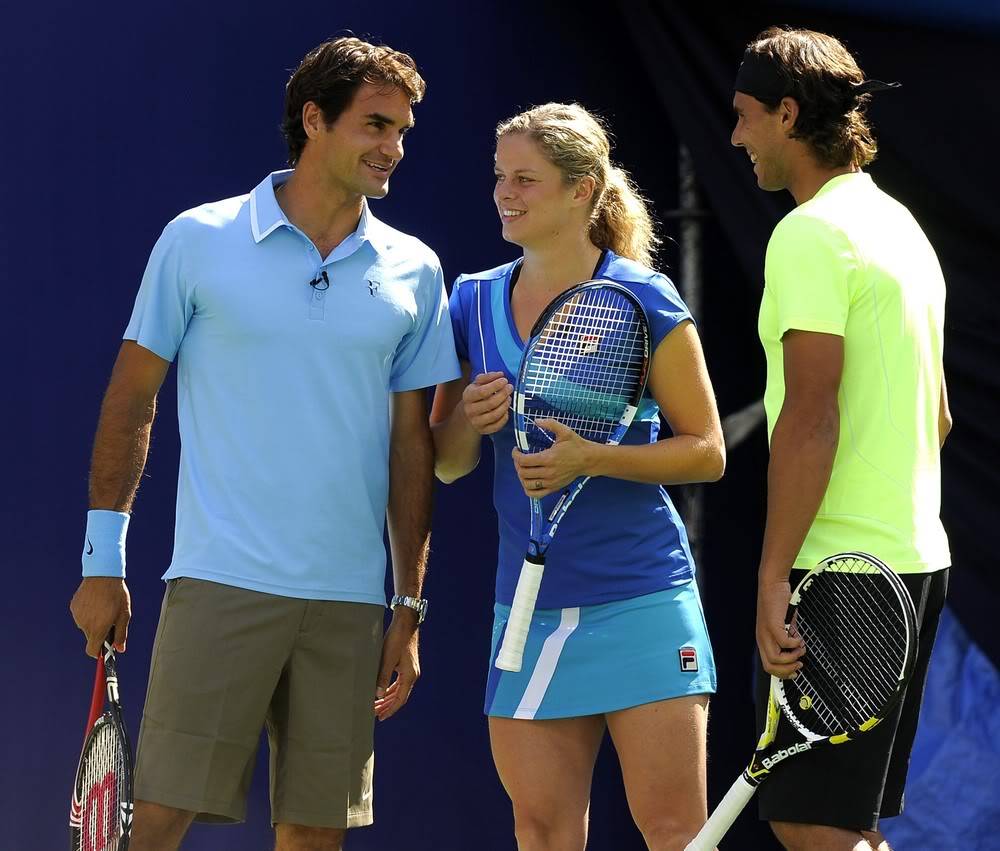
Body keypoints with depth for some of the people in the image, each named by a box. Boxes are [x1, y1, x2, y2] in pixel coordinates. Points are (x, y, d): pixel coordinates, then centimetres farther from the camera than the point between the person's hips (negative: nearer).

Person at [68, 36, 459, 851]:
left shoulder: (413, 272, 9)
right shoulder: (199, 241, 1)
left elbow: (412, 446, 11)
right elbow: (131, 401, 5)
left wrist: (411, 607, 8)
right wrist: (103, 560, 1)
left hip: (349, 601, 3)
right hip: (220, 584, -3)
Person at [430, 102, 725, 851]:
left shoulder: (643, 300, -4)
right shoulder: (475, 302, 9)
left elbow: (706, 451, -3)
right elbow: (446, 464, 14)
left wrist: (589, 457, -17)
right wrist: (471, 420, -9)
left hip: (640, 599, -4)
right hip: (528, 605, 4)